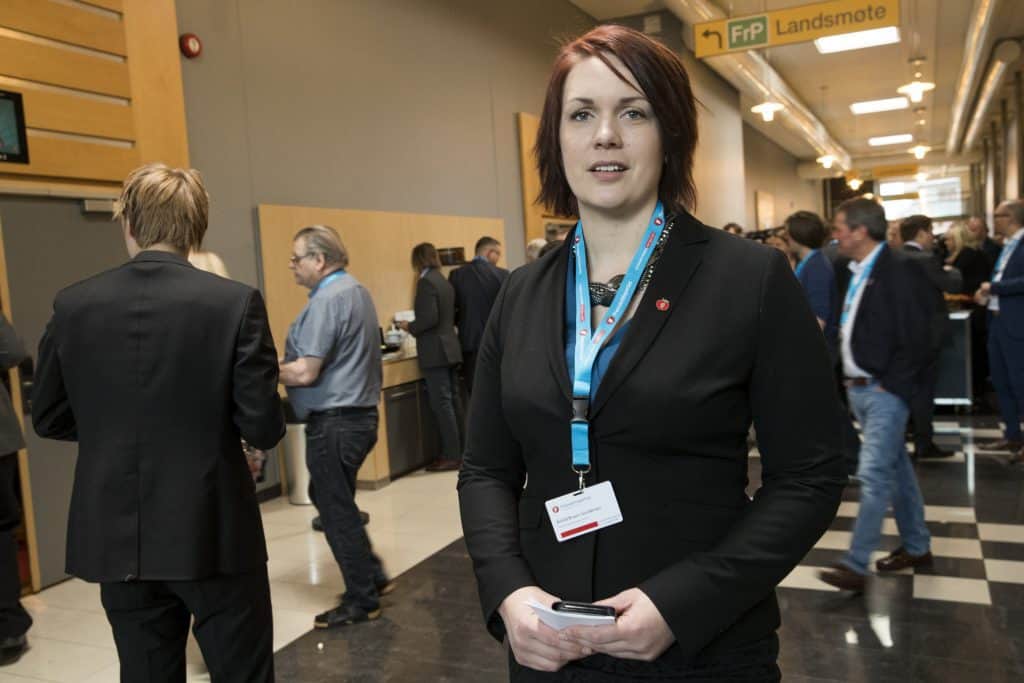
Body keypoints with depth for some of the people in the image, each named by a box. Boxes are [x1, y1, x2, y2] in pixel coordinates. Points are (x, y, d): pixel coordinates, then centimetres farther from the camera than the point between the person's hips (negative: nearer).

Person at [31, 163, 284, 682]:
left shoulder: (73, 305, -2)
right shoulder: (235, 302, -13)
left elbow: (49, 419, 6)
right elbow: (263, 429, -13)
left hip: (118, 537, 4)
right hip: (213, 532, -3)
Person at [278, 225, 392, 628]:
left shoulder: (327, 300, -19)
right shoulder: (355, 290, 12)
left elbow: (305, 373, -22)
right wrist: (283, 362, 12)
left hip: (334, 421, -10)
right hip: (359, 412, 10)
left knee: (337, 511, 3)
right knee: (330, 500, 22)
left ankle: (362, 601, 16)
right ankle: (372, 575, 29)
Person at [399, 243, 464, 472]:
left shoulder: (426, 282, -14)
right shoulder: (444, 281, 11)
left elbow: (429, 318, -22)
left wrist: (410, 327, -5)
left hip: (435, 351, -9)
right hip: (448, 348, 9)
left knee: (442, 404, -5)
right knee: (452, 400, 13)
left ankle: (452, 456, -1)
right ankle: (459, 450, 20)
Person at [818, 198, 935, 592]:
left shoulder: (900, 269, -14)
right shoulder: (853, 273, 12)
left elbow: (917, 336, -17)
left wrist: (892, 385, -16)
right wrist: (848, 375, 11)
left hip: (885, 391, -9)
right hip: (858, 388, 9)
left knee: (873, 475, -8)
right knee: (895, 468, 17)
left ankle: (856, 565, -3)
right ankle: (917, 546, 30)